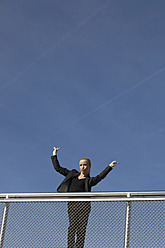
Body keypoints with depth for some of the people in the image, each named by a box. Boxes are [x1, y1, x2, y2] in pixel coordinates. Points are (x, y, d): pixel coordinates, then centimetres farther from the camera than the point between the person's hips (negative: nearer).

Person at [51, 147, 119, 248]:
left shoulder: (89, 180, 10)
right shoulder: (72, 174, 22)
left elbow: (100, 176, -8)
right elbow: (58, 168, 28)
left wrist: (110, 166, -15)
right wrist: (54, 155, 30)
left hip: (83, 204, -3)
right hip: (71, 204, 3)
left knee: (81, 228, -8)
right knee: (72, 227, -7)